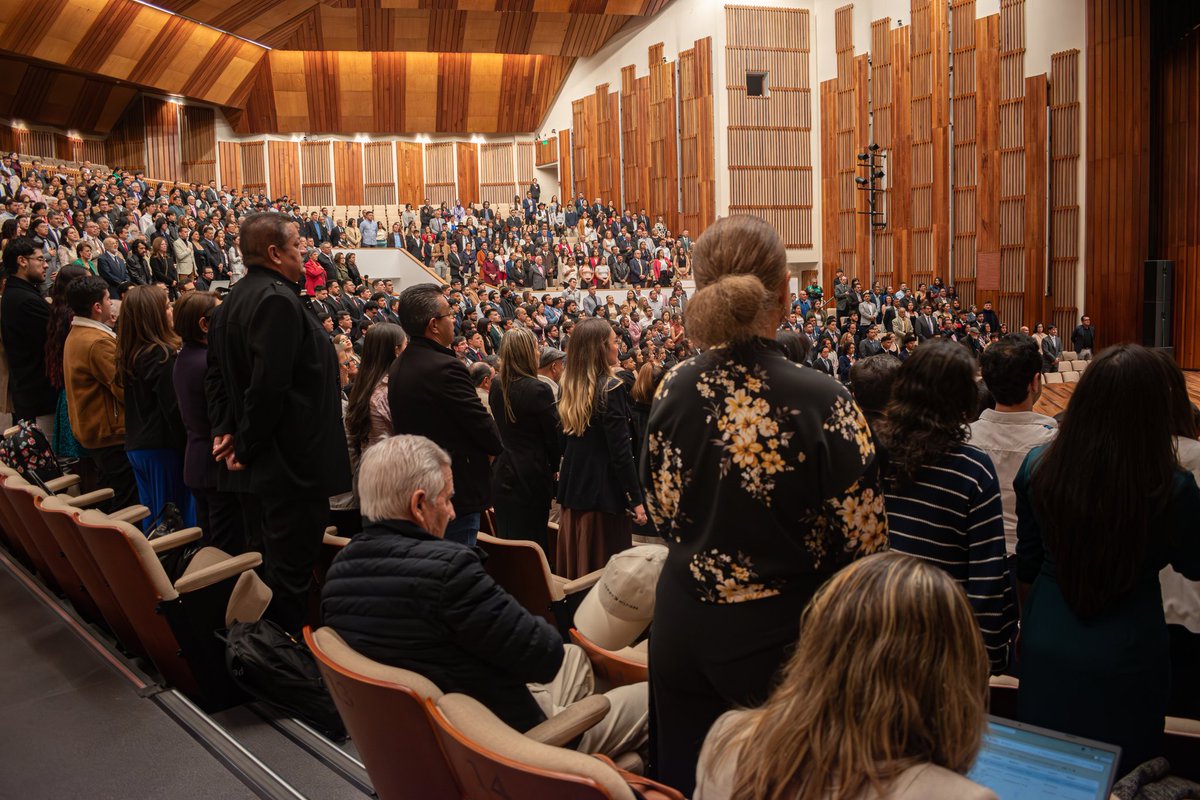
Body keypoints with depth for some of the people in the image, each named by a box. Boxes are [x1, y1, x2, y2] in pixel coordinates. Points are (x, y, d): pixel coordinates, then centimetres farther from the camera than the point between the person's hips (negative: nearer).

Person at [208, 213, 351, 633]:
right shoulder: (278, 300, -21)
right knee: (290, 570, 0)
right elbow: (269, 386, -26)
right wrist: (246, 446, -14)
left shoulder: (236, 297, 12)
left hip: (265, 460, 11)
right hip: (294, 461, -11)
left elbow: (220, 370, 19)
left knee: (274, 562, 22)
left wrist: (225, 429, 12)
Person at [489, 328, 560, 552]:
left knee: (506, 537, 14)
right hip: (532, 474, -6)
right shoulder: (538, 389, -17)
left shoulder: (496, 385, 2)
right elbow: (553, 433, -10)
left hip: (502, 472, 6)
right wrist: (555, 467, 4)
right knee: (533, 540, 4)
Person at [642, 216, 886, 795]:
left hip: (685, 623, 4)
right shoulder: (823, 400, -20)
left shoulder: (673, 390, -8)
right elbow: (863, 539, -12)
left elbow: (662, 514, 3)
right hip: (780, 633, -3)